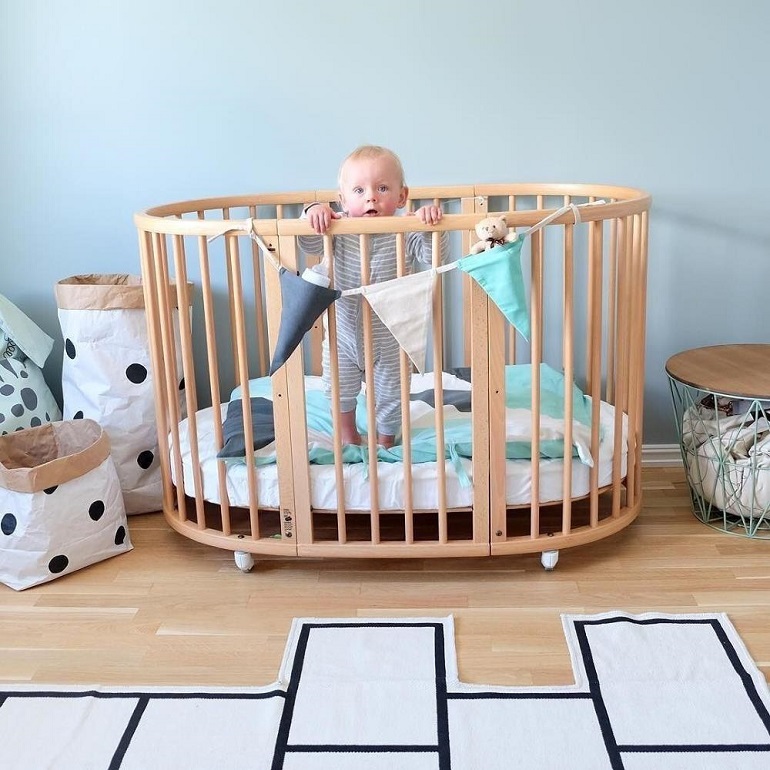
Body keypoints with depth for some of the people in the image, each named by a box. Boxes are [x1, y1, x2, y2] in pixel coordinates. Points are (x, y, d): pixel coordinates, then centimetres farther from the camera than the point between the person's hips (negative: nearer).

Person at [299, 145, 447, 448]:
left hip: (389, 338, -1)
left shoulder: (406, 233, -19)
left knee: (390, 395, 15)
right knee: (341, 390, 20)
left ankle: (386, 440, 43)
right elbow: (310, 246, -22)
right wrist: (313, 213, -40)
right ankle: (348, 434, 48)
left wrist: (430, 226, -43)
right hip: (343, 335, 1)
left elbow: (431, 255, -25)